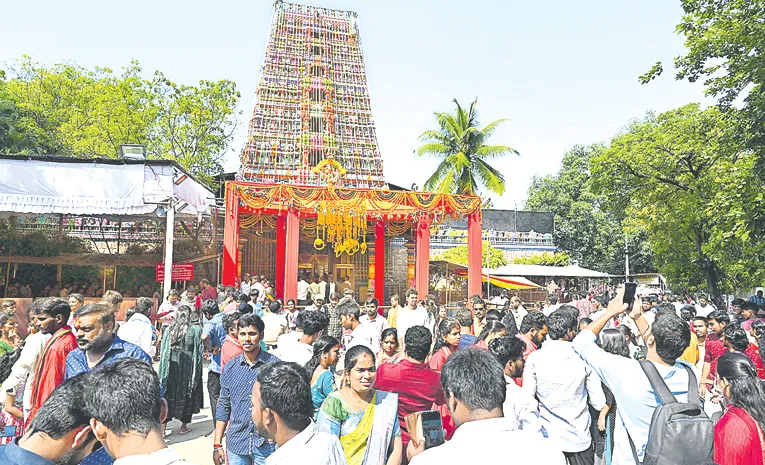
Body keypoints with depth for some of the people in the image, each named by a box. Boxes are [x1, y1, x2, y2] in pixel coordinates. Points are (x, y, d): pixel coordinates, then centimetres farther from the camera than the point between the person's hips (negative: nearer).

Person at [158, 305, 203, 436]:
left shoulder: (169, 329, 0)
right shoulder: (195, 329, -8)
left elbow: (164, 351, 3)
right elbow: (200, 349, -8)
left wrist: (163, 372, 10)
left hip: (172, 364, 2)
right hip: (188, 365, -2)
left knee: (169, 393, 10)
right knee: (186, 393, 9)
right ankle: (184, 426, 16)